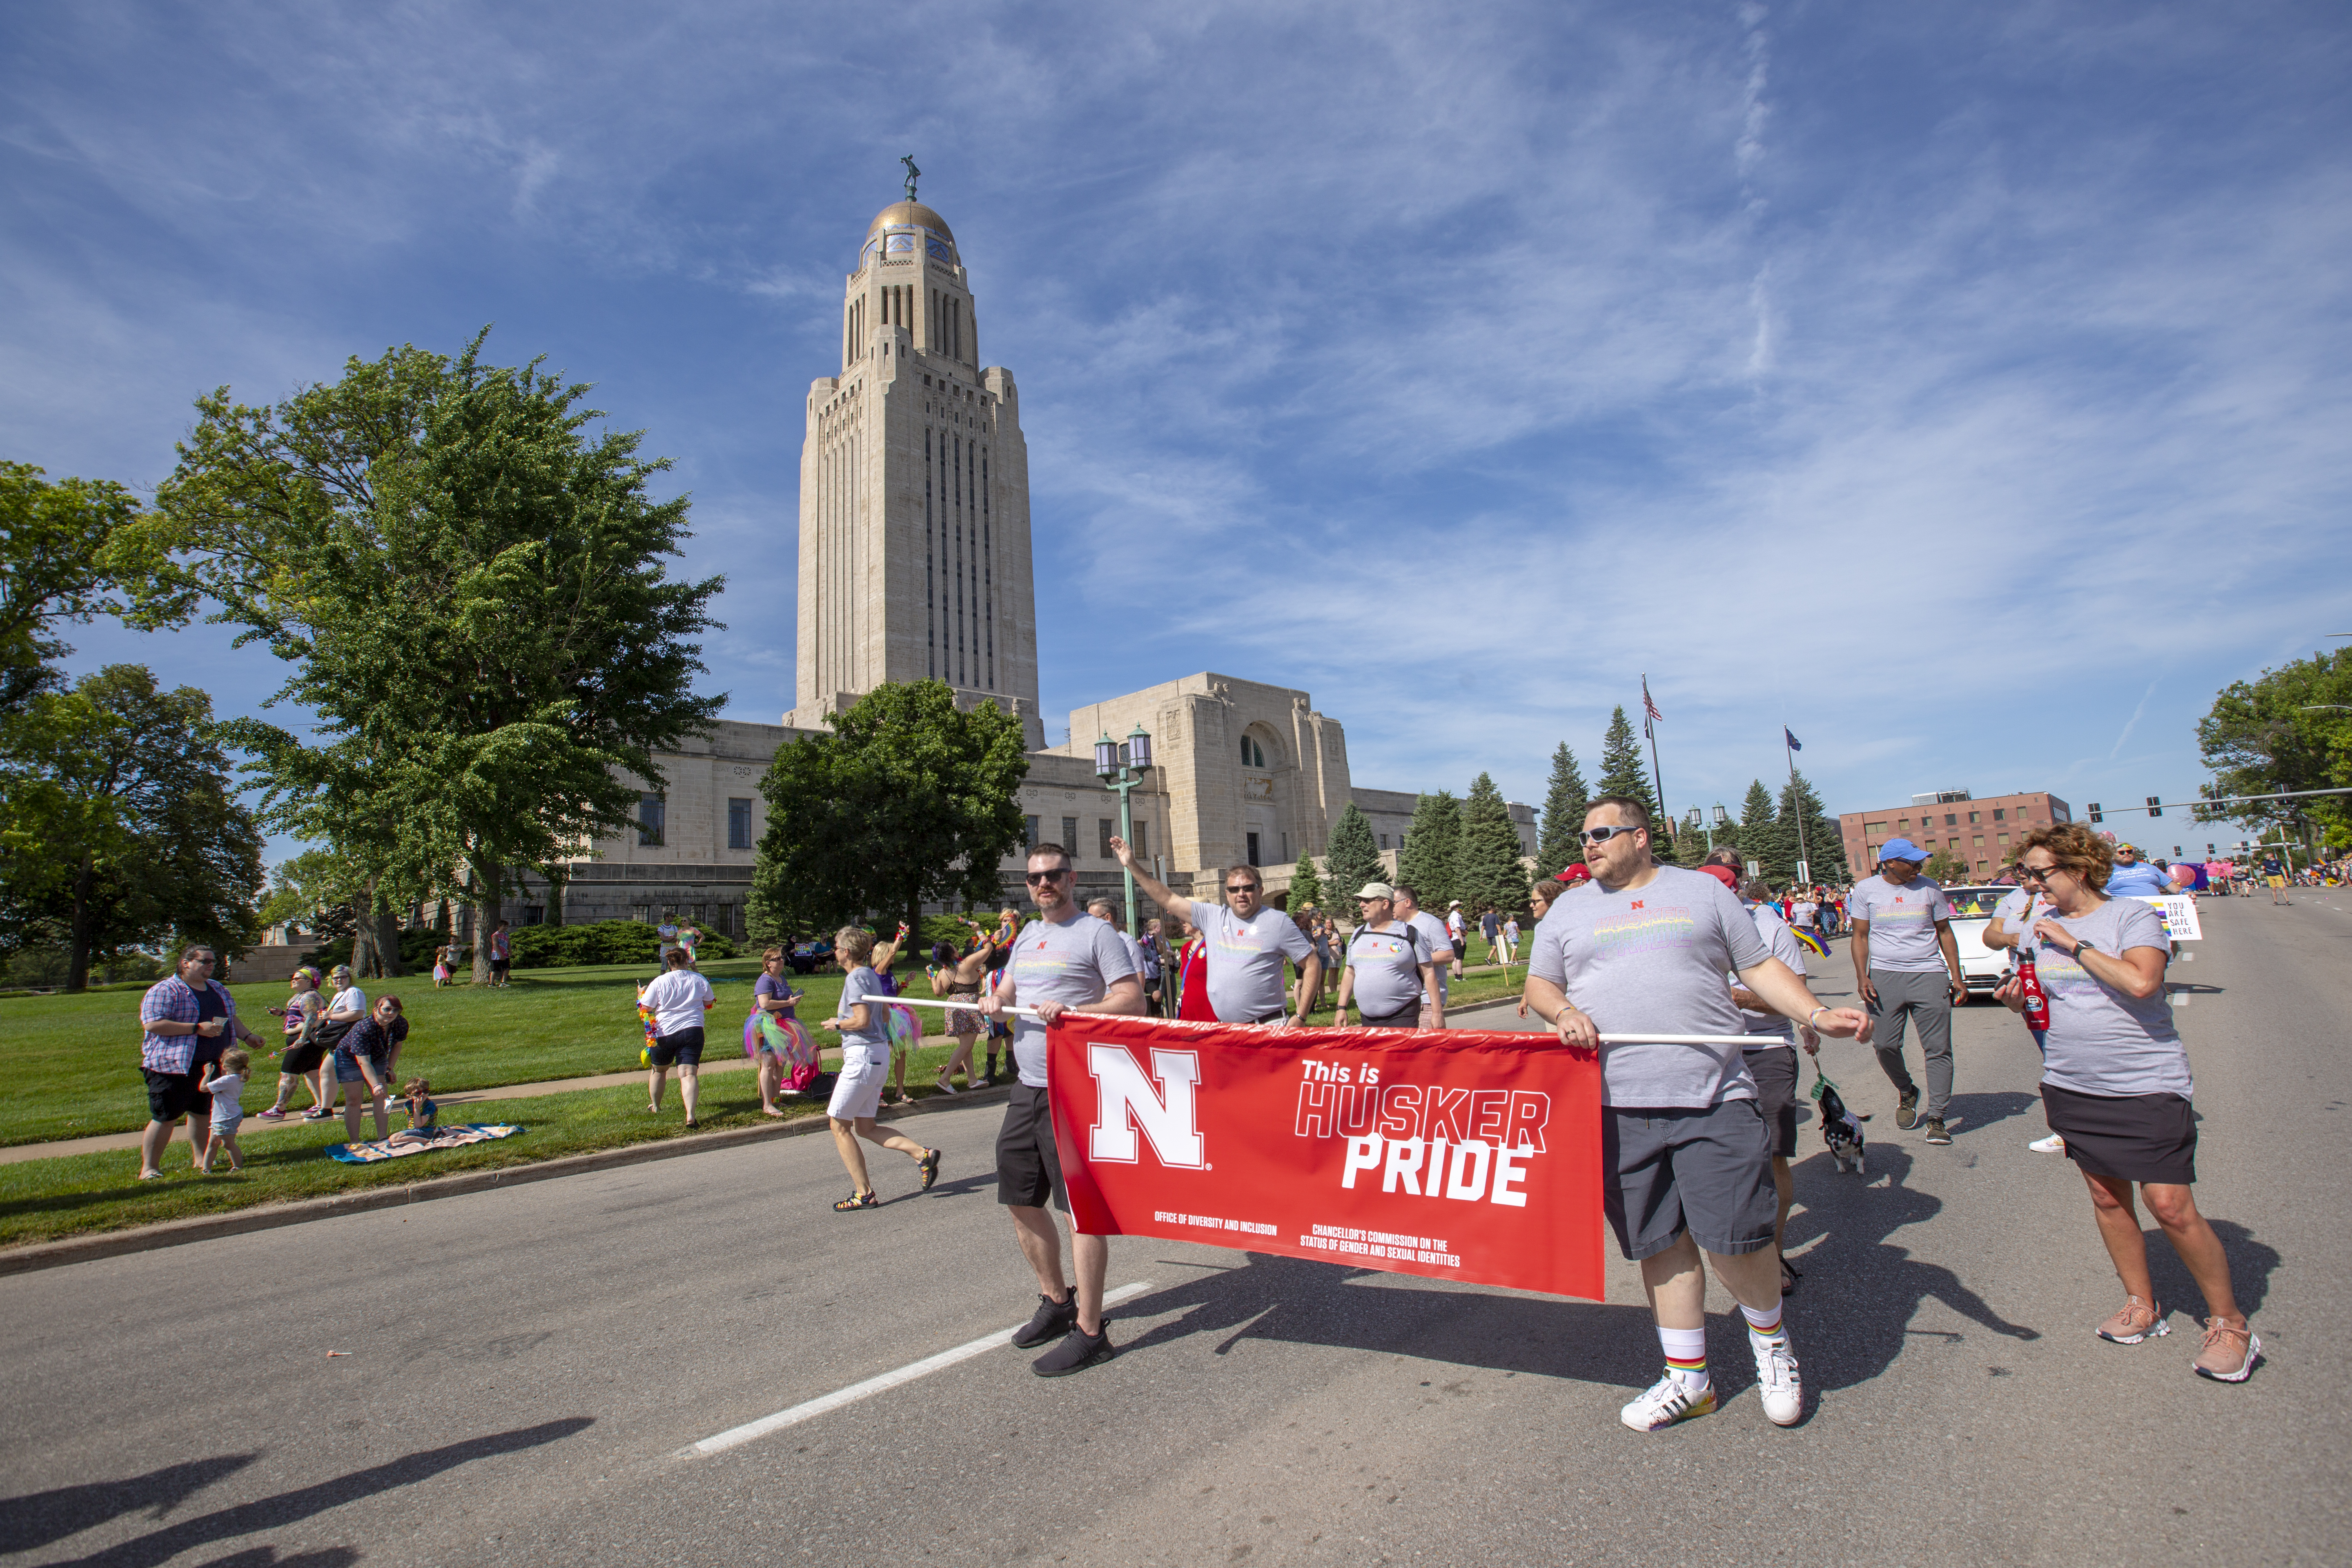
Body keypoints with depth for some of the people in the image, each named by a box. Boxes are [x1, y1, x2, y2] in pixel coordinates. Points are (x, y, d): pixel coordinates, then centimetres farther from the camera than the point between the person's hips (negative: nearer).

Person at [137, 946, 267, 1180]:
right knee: (166, 1117, -2)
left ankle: (202, 1159, 23)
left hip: (212, 1065, 7)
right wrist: (198, 1028, -23)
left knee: (203, 1113, 14)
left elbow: (231, 1018, 24)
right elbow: (153, 1025, -19)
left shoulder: (218, 988, 15)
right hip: (174, 1065, -7)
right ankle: (149, 1168, 8)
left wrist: (247, 1036, 9)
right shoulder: (165, 991, -9)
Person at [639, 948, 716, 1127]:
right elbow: (709, 1004, 16)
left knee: (658, 1070, 25)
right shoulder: (699, 980, 4)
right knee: (689, 1073, -8)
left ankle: (655, 1107, 42)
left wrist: (641, 995, 17)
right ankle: (690, 1115, -25)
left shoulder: (659, 982, -5)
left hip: (663, 1033, 0)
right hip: (692, 1030, 0)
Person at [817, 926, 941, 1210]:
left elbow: (862, 1020, -21)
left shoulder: (855, 978, -13)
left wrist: (837, 1024, -4)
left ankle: (864, 1194, 4)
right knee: (865, 1128, 13)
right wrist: (843, 1021, 22)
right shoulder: (873, 975, 15)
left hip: (862, 1056, -9)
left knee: (839, 1125, 2)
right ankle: (922, 1154, 3)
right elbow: (884, 1018, 21)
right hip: (880, 1054, 9)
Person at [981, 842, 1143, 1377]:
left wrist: (1071, 1012, -25)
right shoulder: (1028, 936, 16)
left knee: (1081, 1207, -4)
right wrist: (995, 1001, -2)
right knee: (1020, 1200, 16)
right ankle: (1056, 1302, 35)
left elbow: (1134, 1000, -15)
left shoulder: (1096, 934, -7)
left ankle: (1089, 1332, 8)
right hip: (1027, 1089, 8)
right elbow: (1007, 989, 21)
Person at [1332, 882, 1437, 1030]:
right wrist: (1341, 1008, 12)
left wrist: (1438, 1012, -6)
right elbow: (1350, 972, 18)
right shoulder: (1358, 935, 12)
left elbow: (1429, 973, -2)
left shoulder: (1409, 934, -2)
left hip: (1403, 1017, -4)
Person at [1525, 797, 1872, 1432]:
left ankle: (1771, 1343, 28)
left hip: (1713, 1097, -1)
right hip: (1617, 1105, 2)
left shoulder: (1702, 891, 11)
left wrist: (1817, 1014, -5)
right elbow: (1540, 984, 13)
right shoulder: (1568, 909, 13)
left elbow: (1760, 967, 11)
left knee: (1736, 1236, -3)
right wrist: (1564, 1012, -8)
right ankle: (1688, 1379, 26)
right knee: (1661, 1244, 8)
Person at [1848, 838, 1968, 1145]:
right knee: (1886, 1045, -2)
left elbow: (1945, 933, 13)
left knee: (1938, 1048, -2)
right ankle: (1907, 1092, 27)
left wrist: (1957, 978, 6)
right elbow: (1860, 936, 7)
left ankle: (1937, 1118, 5)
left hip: (1929, 974, 1)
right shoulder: (1866, 889, 5)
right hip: (1884, 975, -1)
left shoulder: (1929, 888, 8)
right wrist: (1862, 977, -4)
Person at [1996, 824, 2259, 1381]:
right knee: (2107, 1199, 12)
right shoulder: (2041, 929, 7)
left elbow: (2140, 982, -25)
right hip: (2072, 1088, 5)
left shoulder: (2133, 916, -9)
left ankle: (2229, 1320, 14)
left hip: (2146, 1085, -5)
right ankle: (2141, 1303, 28)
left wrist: (2074, 943, -19)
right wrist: (2019, 1000, -4)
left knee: (2171, 1207, -6)